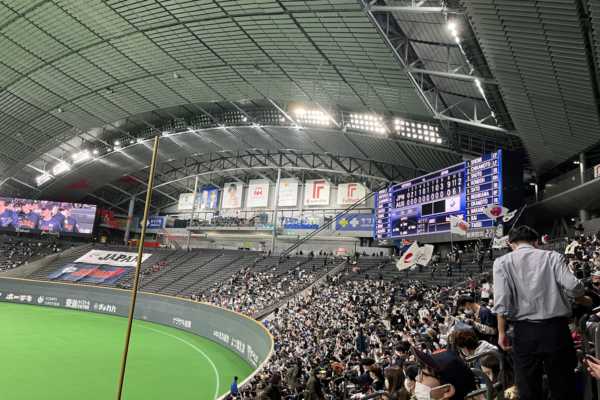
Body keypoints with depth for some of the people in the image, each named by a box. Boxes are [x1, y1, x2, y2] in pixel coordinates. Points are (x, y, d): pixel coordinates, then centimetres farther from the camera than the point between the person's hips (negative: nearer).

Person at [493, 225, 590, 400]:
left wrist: (501, 332, -1)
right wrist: (582, 299, 16)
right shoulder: (552, 256, 3)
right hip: (556, 328, 1)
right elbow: (573, 286, -7)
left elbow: (502, 301, -8)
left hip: (525, 331, -1)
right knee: (563, 385, 15)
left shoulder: (502, 262, 0)